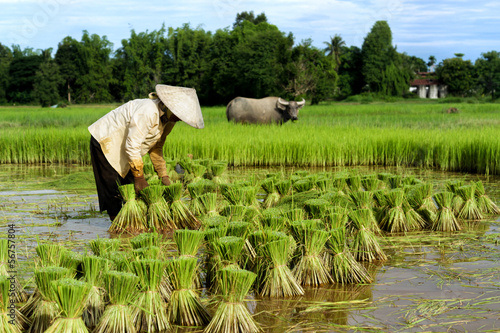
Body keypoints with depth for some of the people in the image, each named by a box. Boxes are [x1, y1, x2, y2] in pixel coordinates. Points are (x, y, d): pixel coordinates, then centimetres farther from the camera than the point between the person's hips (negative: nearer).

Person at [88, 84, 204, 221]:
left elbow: (156, 147, 8)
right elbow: (132, 146, -31)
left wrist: (163, 176, 4)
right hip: (105, 142, -9)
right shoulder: (147, 112, -34)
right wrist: (139, 177, -24)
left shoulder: (168, 119, -4)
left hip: (120, 146, 9)